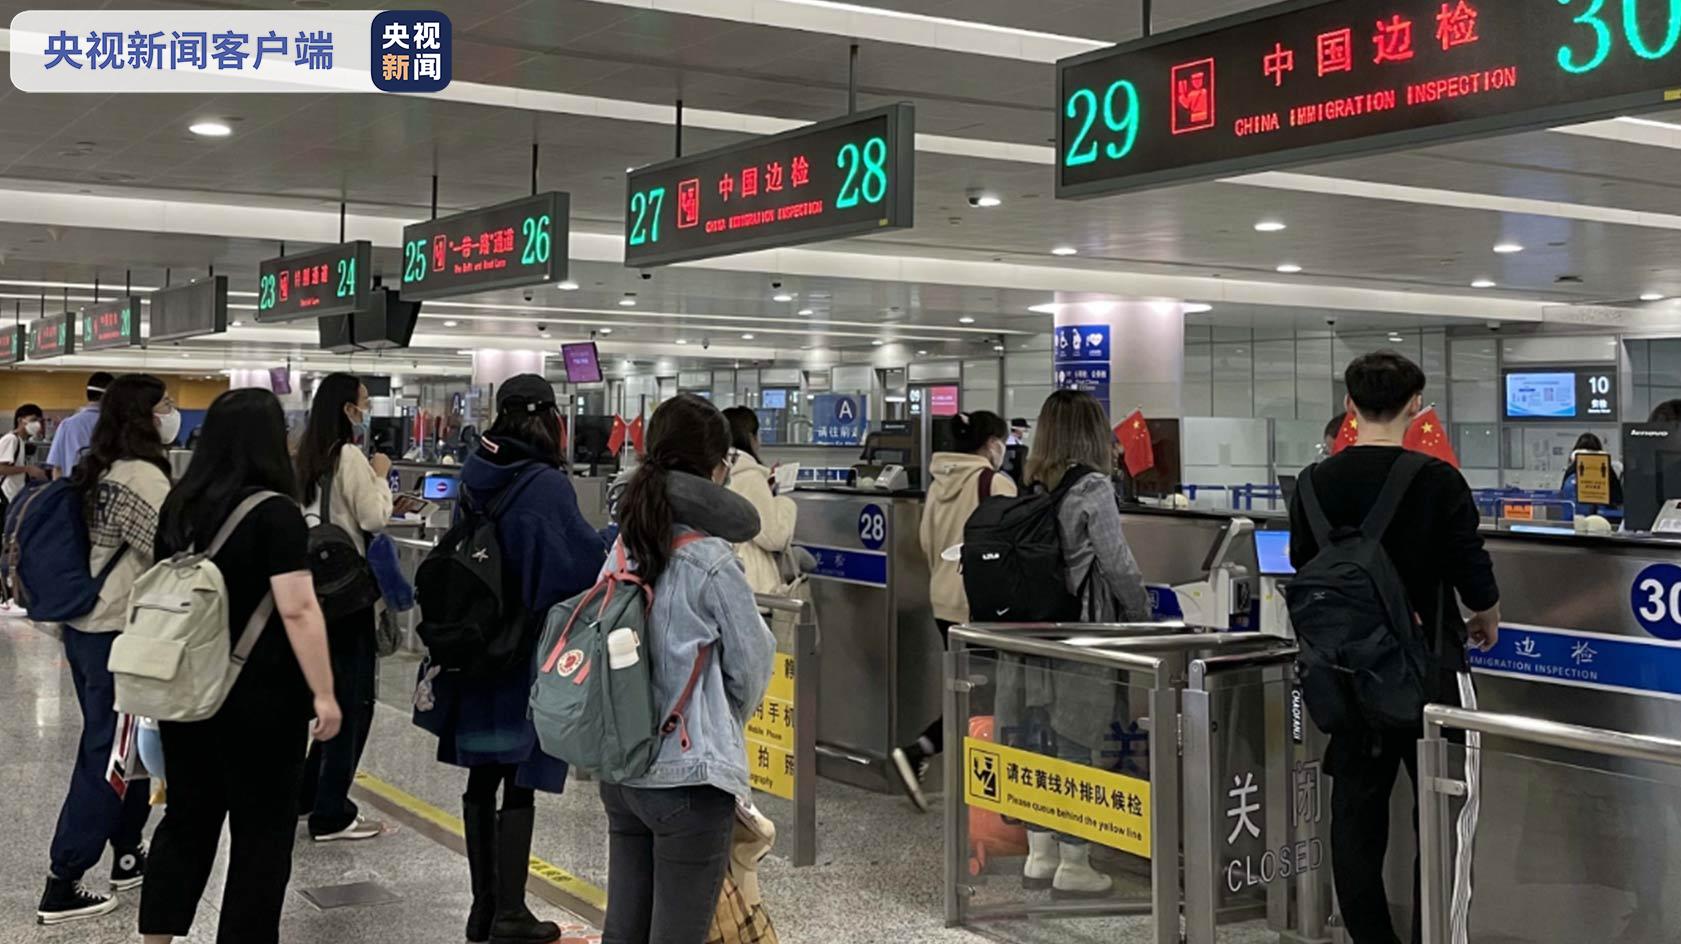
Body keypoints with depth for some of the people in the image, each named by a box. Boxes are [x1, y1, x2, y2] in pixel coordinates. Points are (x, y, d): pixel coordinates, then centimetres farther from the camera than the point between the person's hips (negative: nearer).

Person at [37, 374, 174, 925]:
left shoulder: (95, 471, 9)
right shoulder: (143, 475, -17)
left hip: (83, 626, 9)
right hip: (121, 633, -9)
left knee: (119, 746, 17)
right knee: (108, 755, -2)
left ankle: (127, 856, 26)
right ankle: (62, 887, 2)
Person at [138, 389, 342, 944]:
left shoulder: (179, 505, 7)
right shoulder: (275, 512, -15)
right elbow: (297, 610, -20)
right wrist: (323, 693, -15)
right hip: (260, 695, -7)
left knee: (188, 816, 17)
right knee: (262, 830, 6)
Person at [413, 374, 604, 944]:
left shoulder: (478, 479, 4)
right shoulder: (547, 486, -17)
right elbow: (584, 564, -16)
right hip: (530, 657, -6)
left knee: (483, 776, 12)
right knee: (521, 781, 2)